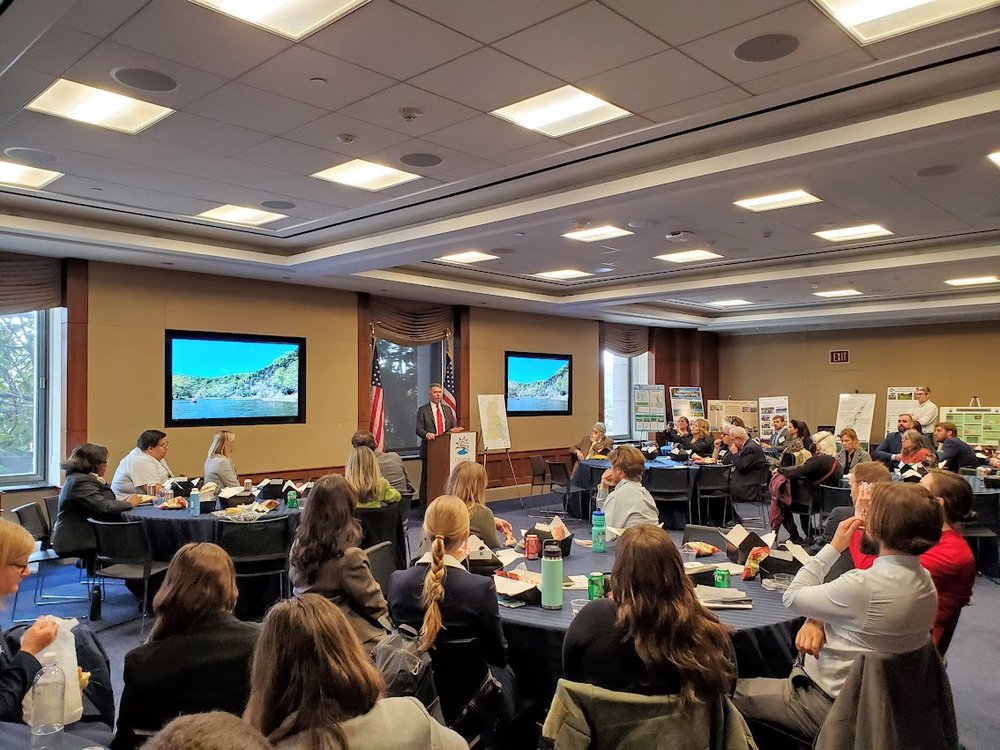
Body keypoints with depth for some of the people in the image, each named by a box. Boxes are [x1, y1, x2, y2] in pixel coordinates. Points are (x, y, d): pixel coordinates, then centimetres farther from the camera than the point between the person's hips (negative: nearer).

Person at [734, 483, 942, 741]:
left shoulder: (862, 586, -32)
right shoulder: (924, 580, -5)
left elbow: (792, 598, -17)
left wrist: (833, 547, -11)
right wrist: (817, 621, -9)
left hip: (834, 707, -8)